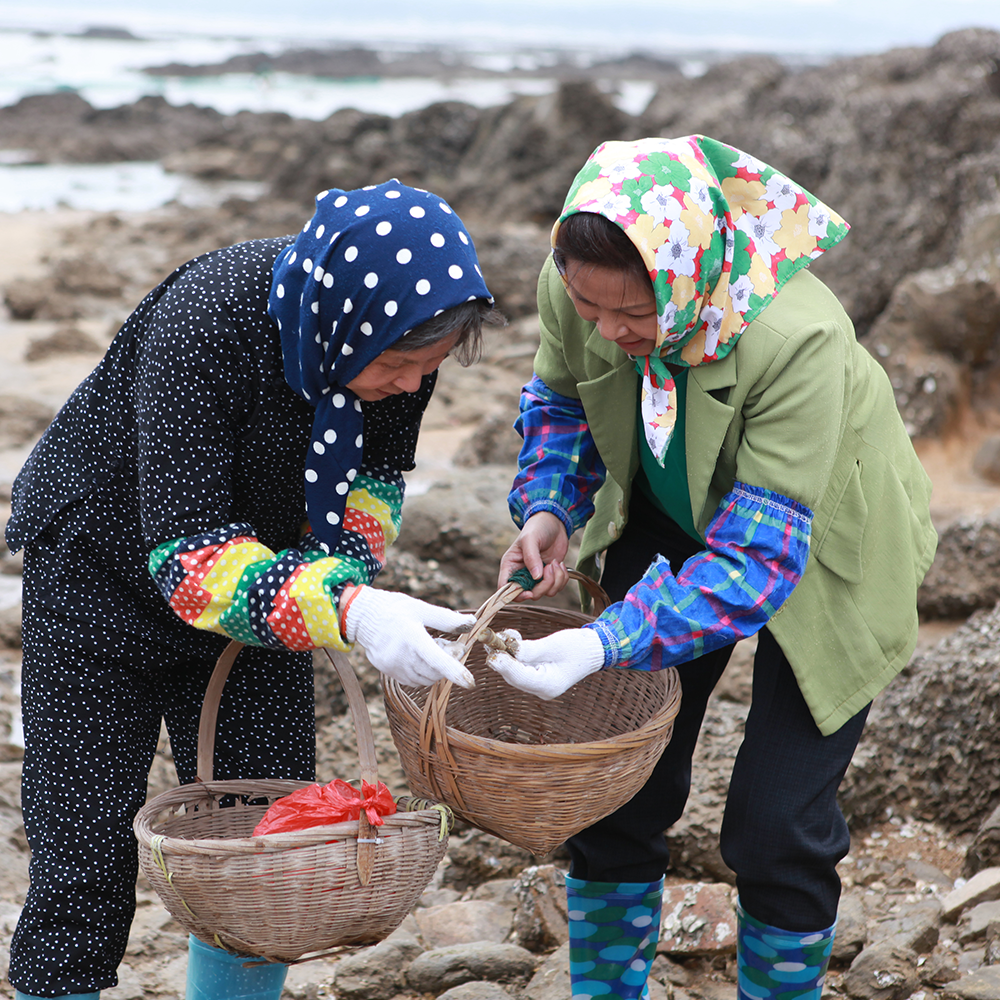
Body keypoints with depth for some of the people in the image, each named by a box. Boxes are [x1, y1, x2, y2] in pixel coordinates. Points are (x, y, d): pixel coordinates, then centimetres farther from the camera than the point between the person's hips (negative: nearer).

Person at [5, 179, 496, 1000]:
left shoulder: (398, 324, -18)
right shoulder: (204, 325, -35)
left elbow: (374, 474, 1)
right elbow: (186, 554, -38)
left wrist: (336, 579, -19)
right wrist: (350, 613, -51)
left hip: (258, 572, 5)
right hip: (107, 573, -5)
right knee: (86, 869, -6)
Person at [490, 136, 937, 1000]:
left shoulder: (799, 340, -40)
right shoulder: (574, 284, -24)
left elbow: (759, 551, -38)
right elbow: (561, 397, -1)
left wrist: (606, 645, -48)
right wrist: (549, 509, -20)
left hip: (818, 554, -4)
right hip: (674, 526, 5)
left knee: (776, 826, -5)